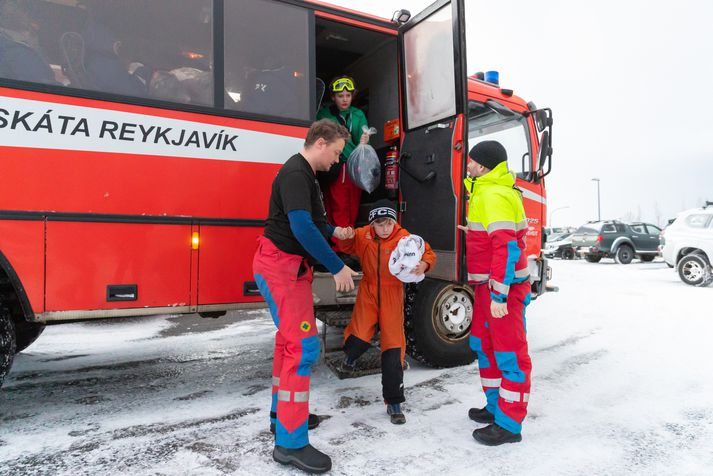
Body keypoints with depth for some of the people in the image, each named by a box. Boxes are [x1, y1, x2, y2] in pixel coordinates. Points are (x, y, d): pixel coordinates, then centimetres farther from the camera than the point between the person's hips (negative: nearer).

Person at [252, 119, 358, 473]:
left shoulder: (305, 175, 16)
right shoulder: (295, 173, -16)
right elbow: (301, 227, -27)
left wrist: (333, 231, 16)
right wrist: (337, 267, -22)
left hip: (290, 267, 11)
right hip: (281, 266, -11)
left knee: (289, 341, 17)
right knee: (303, 346, -11)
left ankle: (282, 413, 33)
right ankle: (290, 443, -3)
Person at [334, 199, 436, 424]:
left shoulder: (404, 238, -11)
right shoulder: (363, 235, -3)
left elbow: (428, 253, -6)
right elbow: (347, 247, 16)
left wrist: (423, 265, -28)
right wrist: (347, 237, -8)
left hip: (392, 295, -1)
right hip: (368, 291, 1)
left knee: (393, 346, 1)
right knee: (360, 338, -16)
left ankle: (394, 402, 13)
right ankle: (351, 354, 26)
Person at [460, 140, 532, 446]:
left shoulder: (495, 195, -17)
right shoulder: (485, 192, 16)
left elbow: (506, 247, -25)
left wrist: (499, 294, -26)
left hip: (503, 287, -11)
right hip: (487, 285, 11)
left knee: (509, 352, -2)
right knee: (483, 345, 18)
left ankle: (509, 425, 8)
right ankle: (496, 407, 32)